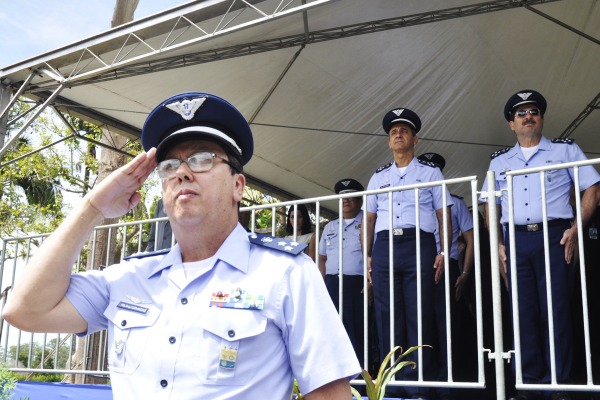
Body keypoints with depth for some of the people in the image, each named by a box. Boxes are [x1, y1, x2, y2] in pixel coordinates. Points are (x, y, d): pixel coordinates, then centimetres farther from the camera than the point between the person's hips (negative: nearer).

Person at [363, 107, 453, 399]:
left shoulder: (430, 173, 12)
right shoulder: (378, 177, 20)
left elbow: (444, 216, 7)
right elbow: (370, 219, 18)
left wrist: (444, 252, -5)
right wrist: (368, 256, 8)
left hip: (419, 245, -3)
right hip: (384, 246, 3)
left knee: (419, 319, -6)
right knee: (388, 319, 2)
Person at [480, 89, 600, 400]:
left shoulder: (565, 149, 8)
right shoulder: (499, 161, 16)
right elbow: (490, 206, 16)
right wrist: (498, 243, 4)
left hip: (553, 236, -3)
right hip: (516, 241, 3)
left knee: (556, 312, -4)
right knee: (524, 313, 3)